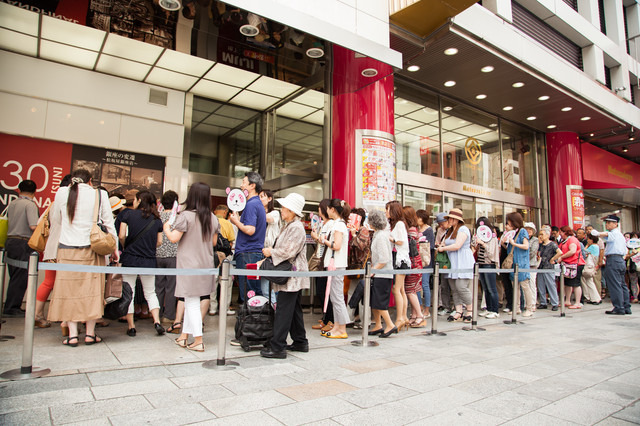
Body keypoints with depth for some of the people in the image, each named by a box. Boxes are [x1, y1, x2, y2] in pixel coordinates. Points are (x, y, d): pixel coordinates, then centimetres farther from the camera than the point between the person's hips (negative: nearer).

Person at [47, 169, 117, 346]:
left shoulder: (62, 193, 2)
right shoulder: (100, 194, -2)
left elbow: (55, 220, 13)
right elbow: (108, 223, 2)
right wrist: (114, 248, 10)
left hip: (67, 249, 1)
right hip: (92, 249, -1)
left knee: (69, 290, 7)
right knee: (92, 290, 7)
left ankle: (72, 335, 7)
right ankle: (90, 333, 10)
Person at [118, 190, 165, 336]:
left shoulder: (128, 214, -3)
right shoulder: (156, 219, 3)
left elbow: (122, 236, -8)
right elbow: (159, 242, 4)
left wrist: (125, 247, 11)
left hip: (130, 259, -2)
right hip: (149, 261, 2)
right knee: (150, 293, 14)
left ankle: (131, 326, 12)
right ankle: (157, 321, 2)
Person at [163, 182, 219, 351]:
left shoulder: (186, 215, -13)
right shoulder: (213, 218, 3)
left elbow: (174, 238, -14)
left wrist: (166, 228, 6)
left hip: (189, 264, -5)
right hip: (206, 264, 5)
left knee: (192, 302, 2)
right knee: (191, 301, 18)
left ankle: (198, 341, 3)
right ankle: (184, 334, 27)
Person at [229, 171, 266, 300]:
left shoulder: (251, 204, -13)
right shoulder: (259, 204, 17)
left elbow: (250, 230, -23)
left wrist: (236, 221, -8)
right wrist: (238, 219, 14)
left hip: (247, 254, -10)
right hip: (257, 253, 10)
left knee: (247, 295, -4)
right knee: (257, 292, 13)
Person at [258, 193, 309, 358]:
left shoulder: (296, 228, -17)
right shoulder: (289, 226, 17)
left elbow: (288, 252, -23)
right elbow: (281, 247, 23)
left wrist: (271, 252, -9)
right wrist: (266, 258, 13)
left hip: (292, 276, -11)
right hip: (291, 276, 11)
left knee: (283, 311, -7)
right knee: (294, 309, 16)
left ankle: (277, 347, -2)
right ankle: (300, 342, 27)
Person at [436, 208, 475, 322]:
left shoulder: (463, 229, -7)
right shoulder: (450, 231, 21)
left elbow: (457, 246, -17)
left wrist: (443, 248, -7)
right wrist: (442, 245, 2)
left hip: (463, 263, -8)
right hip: (452, 263, 8)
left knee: (461, 287, -12)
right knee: (454, 288, 3)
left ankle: (470, 310, 3)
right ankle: (459, 312, 7)